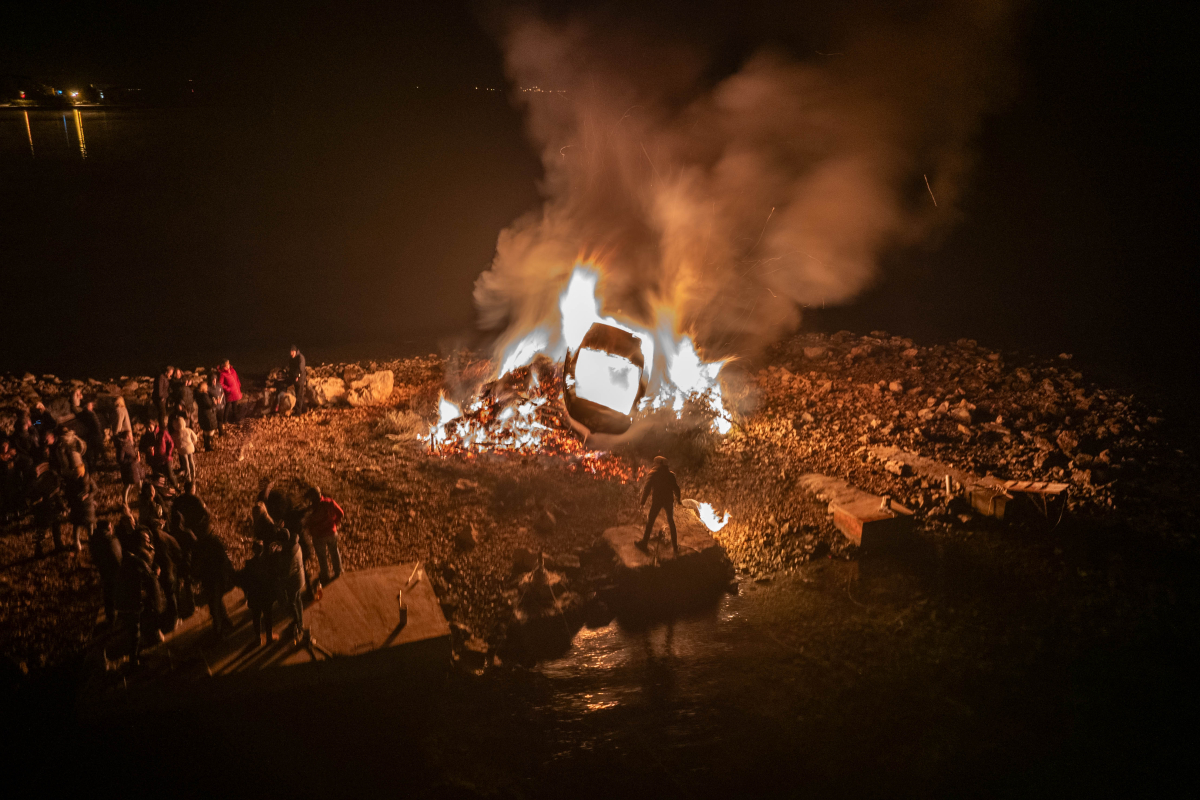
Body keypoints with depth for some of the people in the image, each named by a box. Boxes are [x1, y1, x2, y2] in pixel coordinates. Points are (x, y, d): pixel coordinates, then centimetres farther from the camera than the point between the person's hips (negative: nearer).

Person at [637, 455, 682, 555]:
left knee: (650, 522, 8)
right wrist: (677, 499, 18)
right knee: (671, 521, 18)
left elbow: (647, 488, -11)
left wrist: (643, 501, -5)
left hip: (657, 501, -3)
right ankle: (675, 546, 21)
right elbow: (676, 488, 3)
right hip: (669, 501, 3)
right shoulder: (671, 474, 0)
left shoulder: (653, 474, -8)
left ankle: (644, 543, 12)